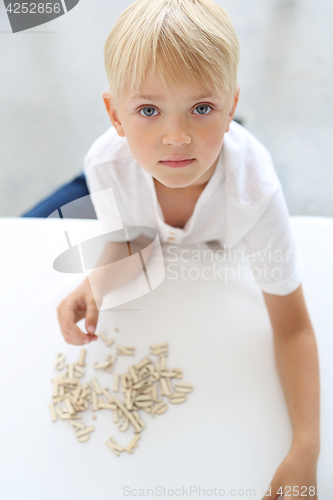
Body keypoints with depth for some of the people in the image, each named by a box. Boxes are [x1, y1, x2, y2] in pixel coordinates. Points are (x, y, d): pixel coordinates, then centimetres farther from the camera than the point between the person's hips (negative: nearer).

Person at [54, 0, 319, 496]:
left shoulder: (256, 191, -45)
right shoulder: (106, 163, -40)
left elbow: (292, 327, -36)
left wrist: (305, 447, -45)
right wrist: (95, 284, -42)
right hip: (156, 250, 2)